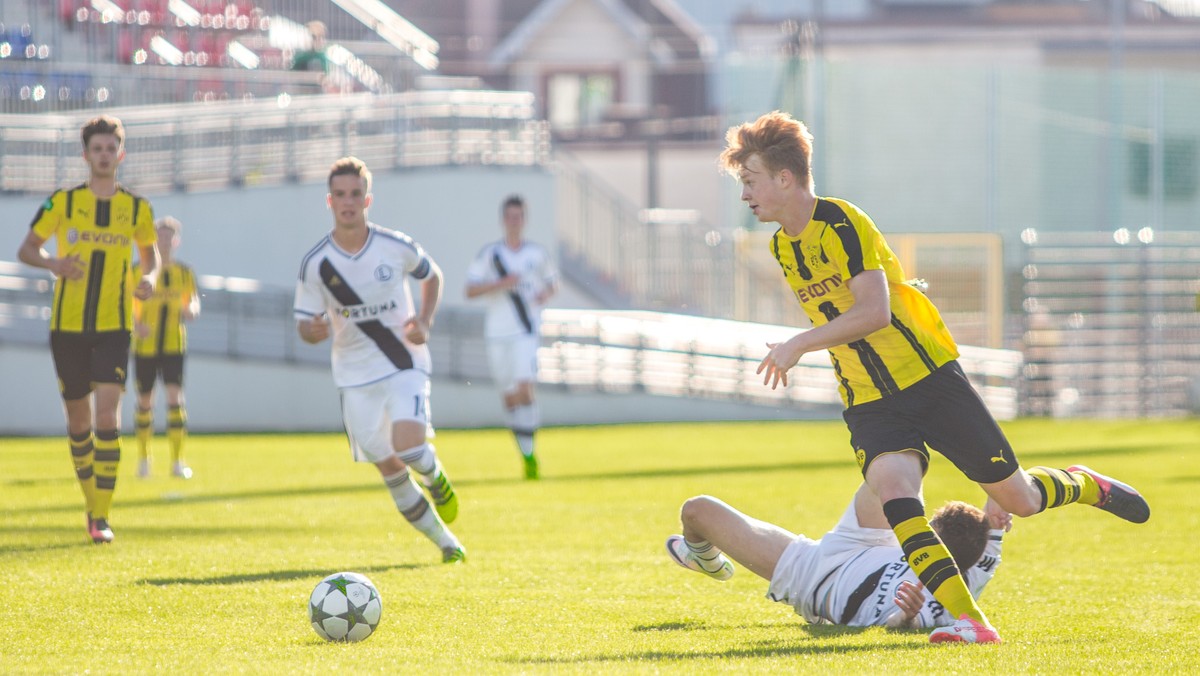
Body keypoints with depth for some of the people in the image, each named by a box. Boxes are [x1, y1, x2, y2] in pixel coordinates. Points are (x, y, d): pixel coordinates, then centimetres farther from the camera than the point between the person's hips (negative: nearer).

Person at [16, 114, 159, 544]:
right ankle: (92, 504, 26)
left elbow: (149, 252, 19)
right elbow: (26, 249, 5)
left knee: (107, 417, -15)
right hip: (67, 326, 1)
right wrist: (52, 263, -17)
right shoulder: (63, 202, -1)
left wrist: (150, 277, -4)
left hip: (114, 327, -1)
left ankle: (102, 517, -15)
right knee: (78, 419, 9)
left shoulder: (137, 209, 3)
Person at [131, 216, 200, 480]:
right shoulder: (138, 271, -1)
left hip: (174, 346, 1)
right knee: (145, 401, 6)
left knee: (175, 398, -13)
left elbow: (194, 303, 7)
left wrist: (191, 310, -18)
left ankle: (177, 462, -13)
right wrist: (135, 325, -23)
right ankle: (143, 457, 23)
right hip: (145, 346, -1)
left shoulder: (184, 273, 6)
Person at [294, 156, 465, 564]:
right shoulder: (316, 264, -8)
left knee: (408, 446, -24)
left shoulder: (396, 247, -8)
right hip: (355, 374, 2)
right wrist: (314, 331, -25)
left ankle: (437, 479, 13)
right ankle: (445, 541, 16)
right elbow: (305, 324, 0)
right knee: (389, 469, 1)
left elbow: (431, 275, 12)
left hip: (405, 365, -2)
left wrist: (425, 321, -4)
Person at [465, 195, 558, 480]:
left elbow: (553, 281, 21)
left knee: (524, 389, -19)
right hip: (497, 334, 1)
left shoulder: (537, 253, 6)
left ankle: (529, 453, -16)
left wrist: (546, 293, -2)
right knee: (509, 397, 7)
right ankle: (525, 451, 24)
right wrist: (502, 283, -16)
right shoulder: (489, 254, 2)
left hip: (527, 331, -1)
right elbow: (470, 290, -4)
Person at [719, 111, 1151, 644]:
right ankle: (968, 622, -32)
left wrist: (800, 344, -29)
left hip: (928, 376, -5)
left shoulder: (842, 223, -15)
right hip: (868, 403, 5)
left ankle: (1084, 485, 36)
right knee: (891, 486, -27)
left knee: (1018, 499, 0)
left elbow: (874, 311, -26)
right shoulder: (782, 248, 10)